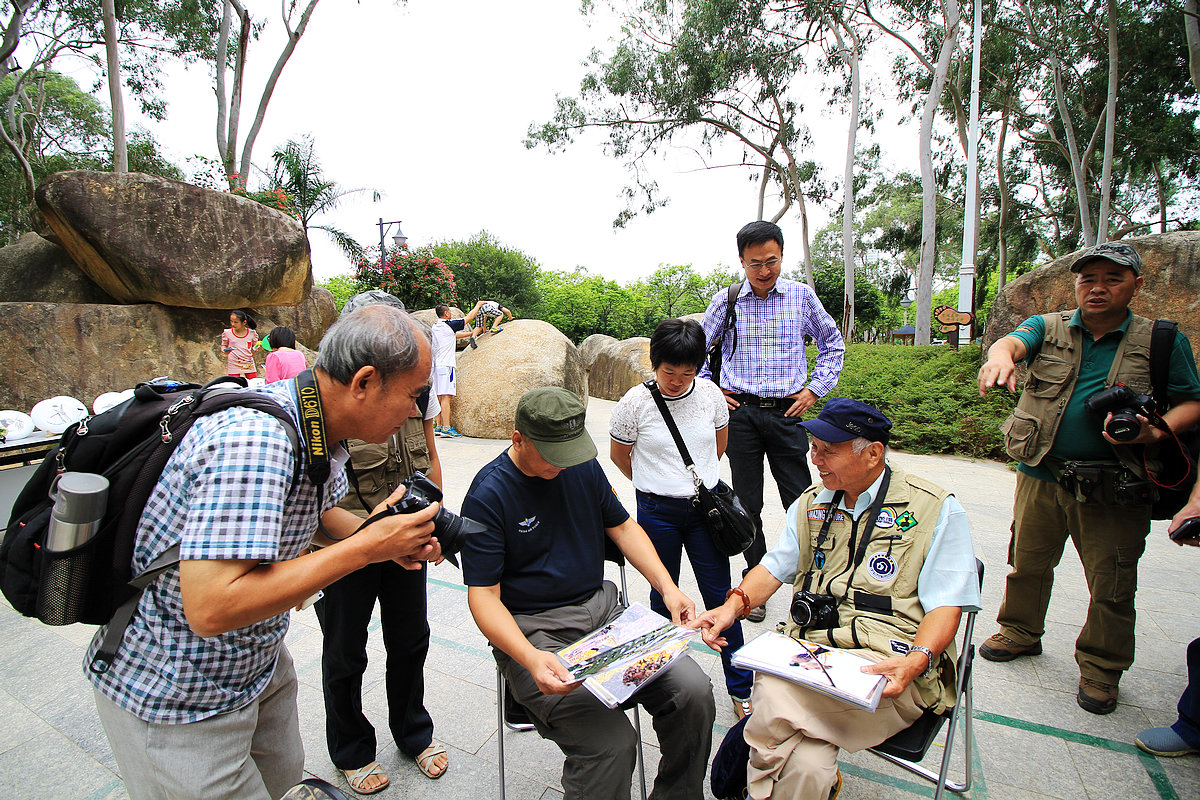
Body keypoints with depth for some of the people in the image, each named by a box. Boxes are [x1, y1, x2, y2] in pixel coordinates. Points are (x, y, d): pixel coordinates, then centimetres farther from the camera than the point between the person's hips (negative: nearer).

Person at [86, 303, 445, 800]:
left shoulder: (319, 430, -5)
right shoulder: (254, 442, -35)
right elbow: (211, 609, -38)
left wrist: (394, 542, -10)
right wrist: (366, 547, -33)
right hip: (172, 695, -8)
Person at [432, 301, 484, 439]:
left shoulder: (435, 327, 15)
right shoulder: (449, 325, -7)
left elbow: (455, 335, 28)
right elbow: (469, 317, 5)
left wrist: (471, 333, 36)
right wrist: (478, 305, 20)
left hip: (436, 364, 8)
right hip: (446, 365, -8)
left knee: (440, 397, 11)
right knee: (446, 396, -11)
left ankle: (439, 427, 14)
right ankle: (446, 428, -15)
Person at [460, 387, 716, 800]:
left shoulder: (583, 466, 5)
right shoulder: (487, 495, -12)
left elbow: (622, 526, 15)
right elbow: (483, 595, -12)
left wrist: (669, 588, 1)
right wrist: (530, 658, -29)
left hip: (602, 609, 5)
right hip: (534, 631, -5)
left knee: (694, 692, -14)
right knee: (611, 743, -26)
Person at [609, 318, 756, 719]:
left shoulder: (710, 394, -4)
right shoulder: (635, 403, -12)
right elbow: (619, 455, 4)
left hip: (705, 507, 2)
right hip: (657, 513, -1)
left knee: (720, 595, 7)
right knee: (664, 596, 14)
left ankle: (741, 688, 22)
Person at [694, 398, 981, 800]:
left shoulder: (937, 509, 1)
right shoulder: (810, 505, 15)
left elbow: (945, 605, -3)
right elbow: (775, 567, 14)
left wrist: (916, 661, -21)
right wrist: (734, 606, -5)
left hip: (888, 669, -3)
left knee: (774, 696, -29)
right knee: (805, 767, -28)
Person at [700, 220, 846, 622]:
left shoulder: (802, 295, 3)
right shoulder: (725, 301, 1)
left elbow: (833, 344, 15)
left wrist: (814, 389, 6)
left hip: (786, 412, 0)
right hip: (740, 412, 0)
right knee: (747, 504, 7)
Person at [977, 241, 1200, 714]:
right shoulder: (1048, 328, 3)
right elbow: (1014, 340, -19)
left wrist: (1155, 431, -17)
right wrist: (1001, 355, -44)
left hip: (1114, 489, -1)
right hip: (1041, 475, 1)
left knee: (1112, 586, 8)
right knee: (1028, 563, 16)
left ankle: (1101, 668, 30)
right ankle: (1021, 632, 39)